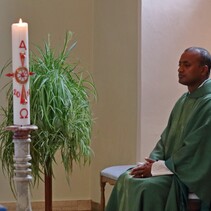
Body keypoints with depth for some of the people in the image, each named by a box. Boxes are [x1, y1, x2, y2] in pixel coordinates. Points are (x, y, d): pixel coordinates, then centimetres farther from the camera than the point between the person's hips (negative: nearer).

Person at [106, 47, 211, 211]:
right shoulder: (184, 100, 13)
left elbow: (193, 152, -22)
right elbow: (167, 137, 15)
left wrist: (156, 168, -17)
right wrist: (153, 161, -4)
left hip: (192, 175, -9)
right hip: (173, 166, 9)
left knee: (146, 188, -26)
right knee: (126, 179, -2)